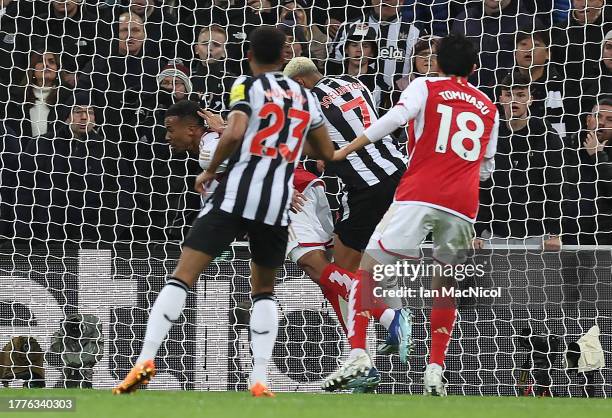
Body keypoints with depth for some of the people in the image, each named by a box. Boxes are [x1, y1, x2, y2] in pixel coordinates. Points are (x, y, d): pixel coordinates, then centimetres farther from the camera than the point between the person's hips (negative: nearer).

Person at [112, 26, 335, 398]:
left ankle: (146, 359, -18)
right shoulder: (304, 96, 17)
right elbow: (327, 153, 24)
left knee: (182, 277, -3)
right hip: (278, 203, 4)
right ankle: (260, 381, 6)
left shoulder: (248, 87, 3)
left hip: (236, 195, -4)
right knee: (264, 291, 21)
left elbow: (234, 133, -15)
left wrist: (210, 172, 0)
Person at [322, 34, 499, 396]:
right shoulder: (489, 108, 22)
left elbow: (393, 119, -8)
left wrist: (344, 151, -7)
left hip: (420, 195, -3)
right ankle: (436, 370, 5)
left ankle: (358, 352, -15)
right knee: (445, 287, 18)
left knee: (369, 268, 3)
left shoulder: (425, 86, 10)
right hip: (463, 204, 3)